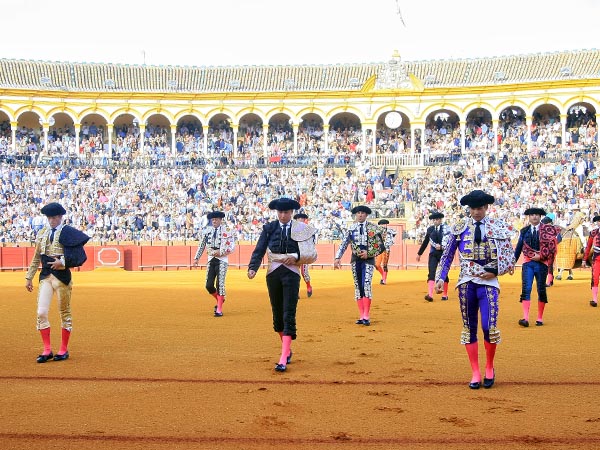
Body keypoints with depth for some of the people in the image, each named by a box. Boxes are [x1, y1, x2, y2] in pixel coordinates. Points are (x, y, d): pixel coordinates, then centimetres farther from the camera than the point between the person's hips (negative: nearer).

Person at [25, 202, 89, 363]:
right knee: (41, 313, -4)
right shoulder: (41, 233, 11)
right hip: (45, 276, 4)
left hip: (62, 276, -4)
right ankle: (47, 350, 4)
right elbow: (36, 258, 17)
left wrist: (63, 262, -19)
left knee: (65, 313, 6)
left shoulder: (68, 232, -5)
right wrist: (29, 277, 15)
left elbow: (79, 256, -9)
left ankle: (64, 350, 16)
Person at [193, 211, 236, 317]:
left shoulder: (227, 231, -4)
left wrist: (220, 252, -16)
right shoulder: (207, 231, 8)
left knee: (220, 284, -8)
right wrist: (196, 258, 13)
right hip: (211, 260, 4)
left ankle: (219, 310, -2)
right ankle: (219, 299, 29)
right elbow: (201, 245, 15)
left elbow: (232, 247, -7)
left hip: (222, 260, -4)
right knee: (209, 285, 0)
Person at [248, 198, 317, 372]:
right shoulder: (269, 228, 3)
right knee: (277, 314, 12)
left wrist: (296, 257, -18)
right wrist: (252, 268, -19)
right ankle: (287, 349, 33)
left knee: (289, 315, -10)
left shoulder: (300, 229, 0)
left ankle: (283, 359, -13)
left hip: (291, 273, -3)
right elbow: (259, 250, -5)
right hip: (273, 273, 3)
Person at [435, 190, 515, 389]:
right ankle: (475, 373, 14)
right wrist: (440, 278, -2)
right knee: (469, 328, 5)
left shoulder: (498, 227, 3)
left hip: (489, 282, -1)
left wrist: (495, 271, -7)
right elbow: (447, 255, 7)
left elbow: (509, 255, 5)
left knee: (489, 327, -11)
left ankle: (489, 368, 13)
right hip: (466, 283, 2)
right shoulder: (460, 228, 4)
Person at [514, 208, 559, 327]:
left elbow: (551, 246, -5)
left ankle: (540, 318, 16)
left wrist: (541, 256, -13)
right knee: (526, 289, -11)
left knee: (541, 290, 6)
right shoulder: (524, 231, 9)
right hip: (528, 262, 1)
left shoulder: (547, 230, 1)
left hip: (542, 263, -1)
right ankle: (525, 318, -16)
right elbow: (518, 247, 13)